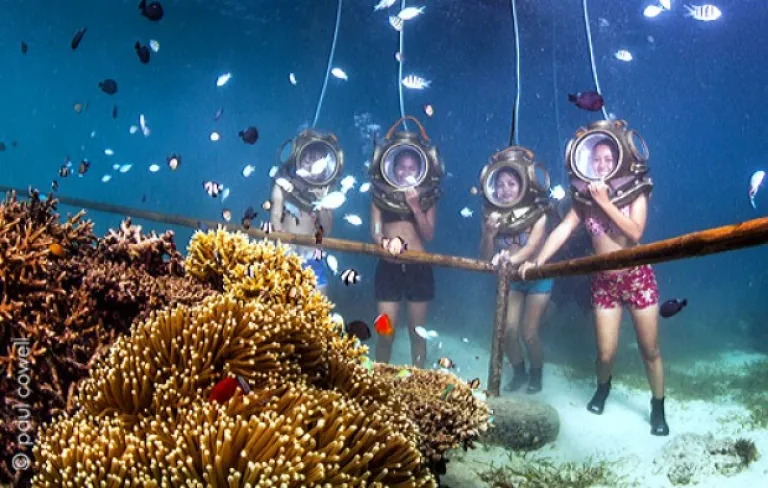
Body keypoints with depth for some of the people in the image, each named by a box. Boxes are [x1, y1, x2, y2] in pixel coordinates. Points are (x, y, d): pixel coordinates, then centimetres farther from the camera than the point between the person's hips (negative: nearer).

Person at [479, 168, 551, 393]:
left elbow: (532, 246, -32)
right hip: (509, 279, 3)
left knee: (529, 333, -5)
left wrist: (512, 259, -53)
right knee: (507, 330, -5)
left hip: (536, 278, -3)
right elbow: (485, 258, -8)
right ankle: (519, 372, 21)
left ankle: (536, 374, 22)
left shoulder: (536, 214, -17)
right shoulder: (492, 217, -8)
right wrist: (489, 234, -28)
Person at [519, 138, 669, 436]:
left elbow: (635, 233, -23)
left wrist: (605, 202, -25)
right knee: (605, 353, 3)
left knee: (650, 350, 5)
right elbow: (563, 230, -12)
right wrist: (538, 261, -23)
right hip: (603, 282, 2)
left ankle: (658, 408, 23)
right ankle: (602, 387, 36)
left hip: (637, 278, -1)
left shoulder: (635, 194, -8)